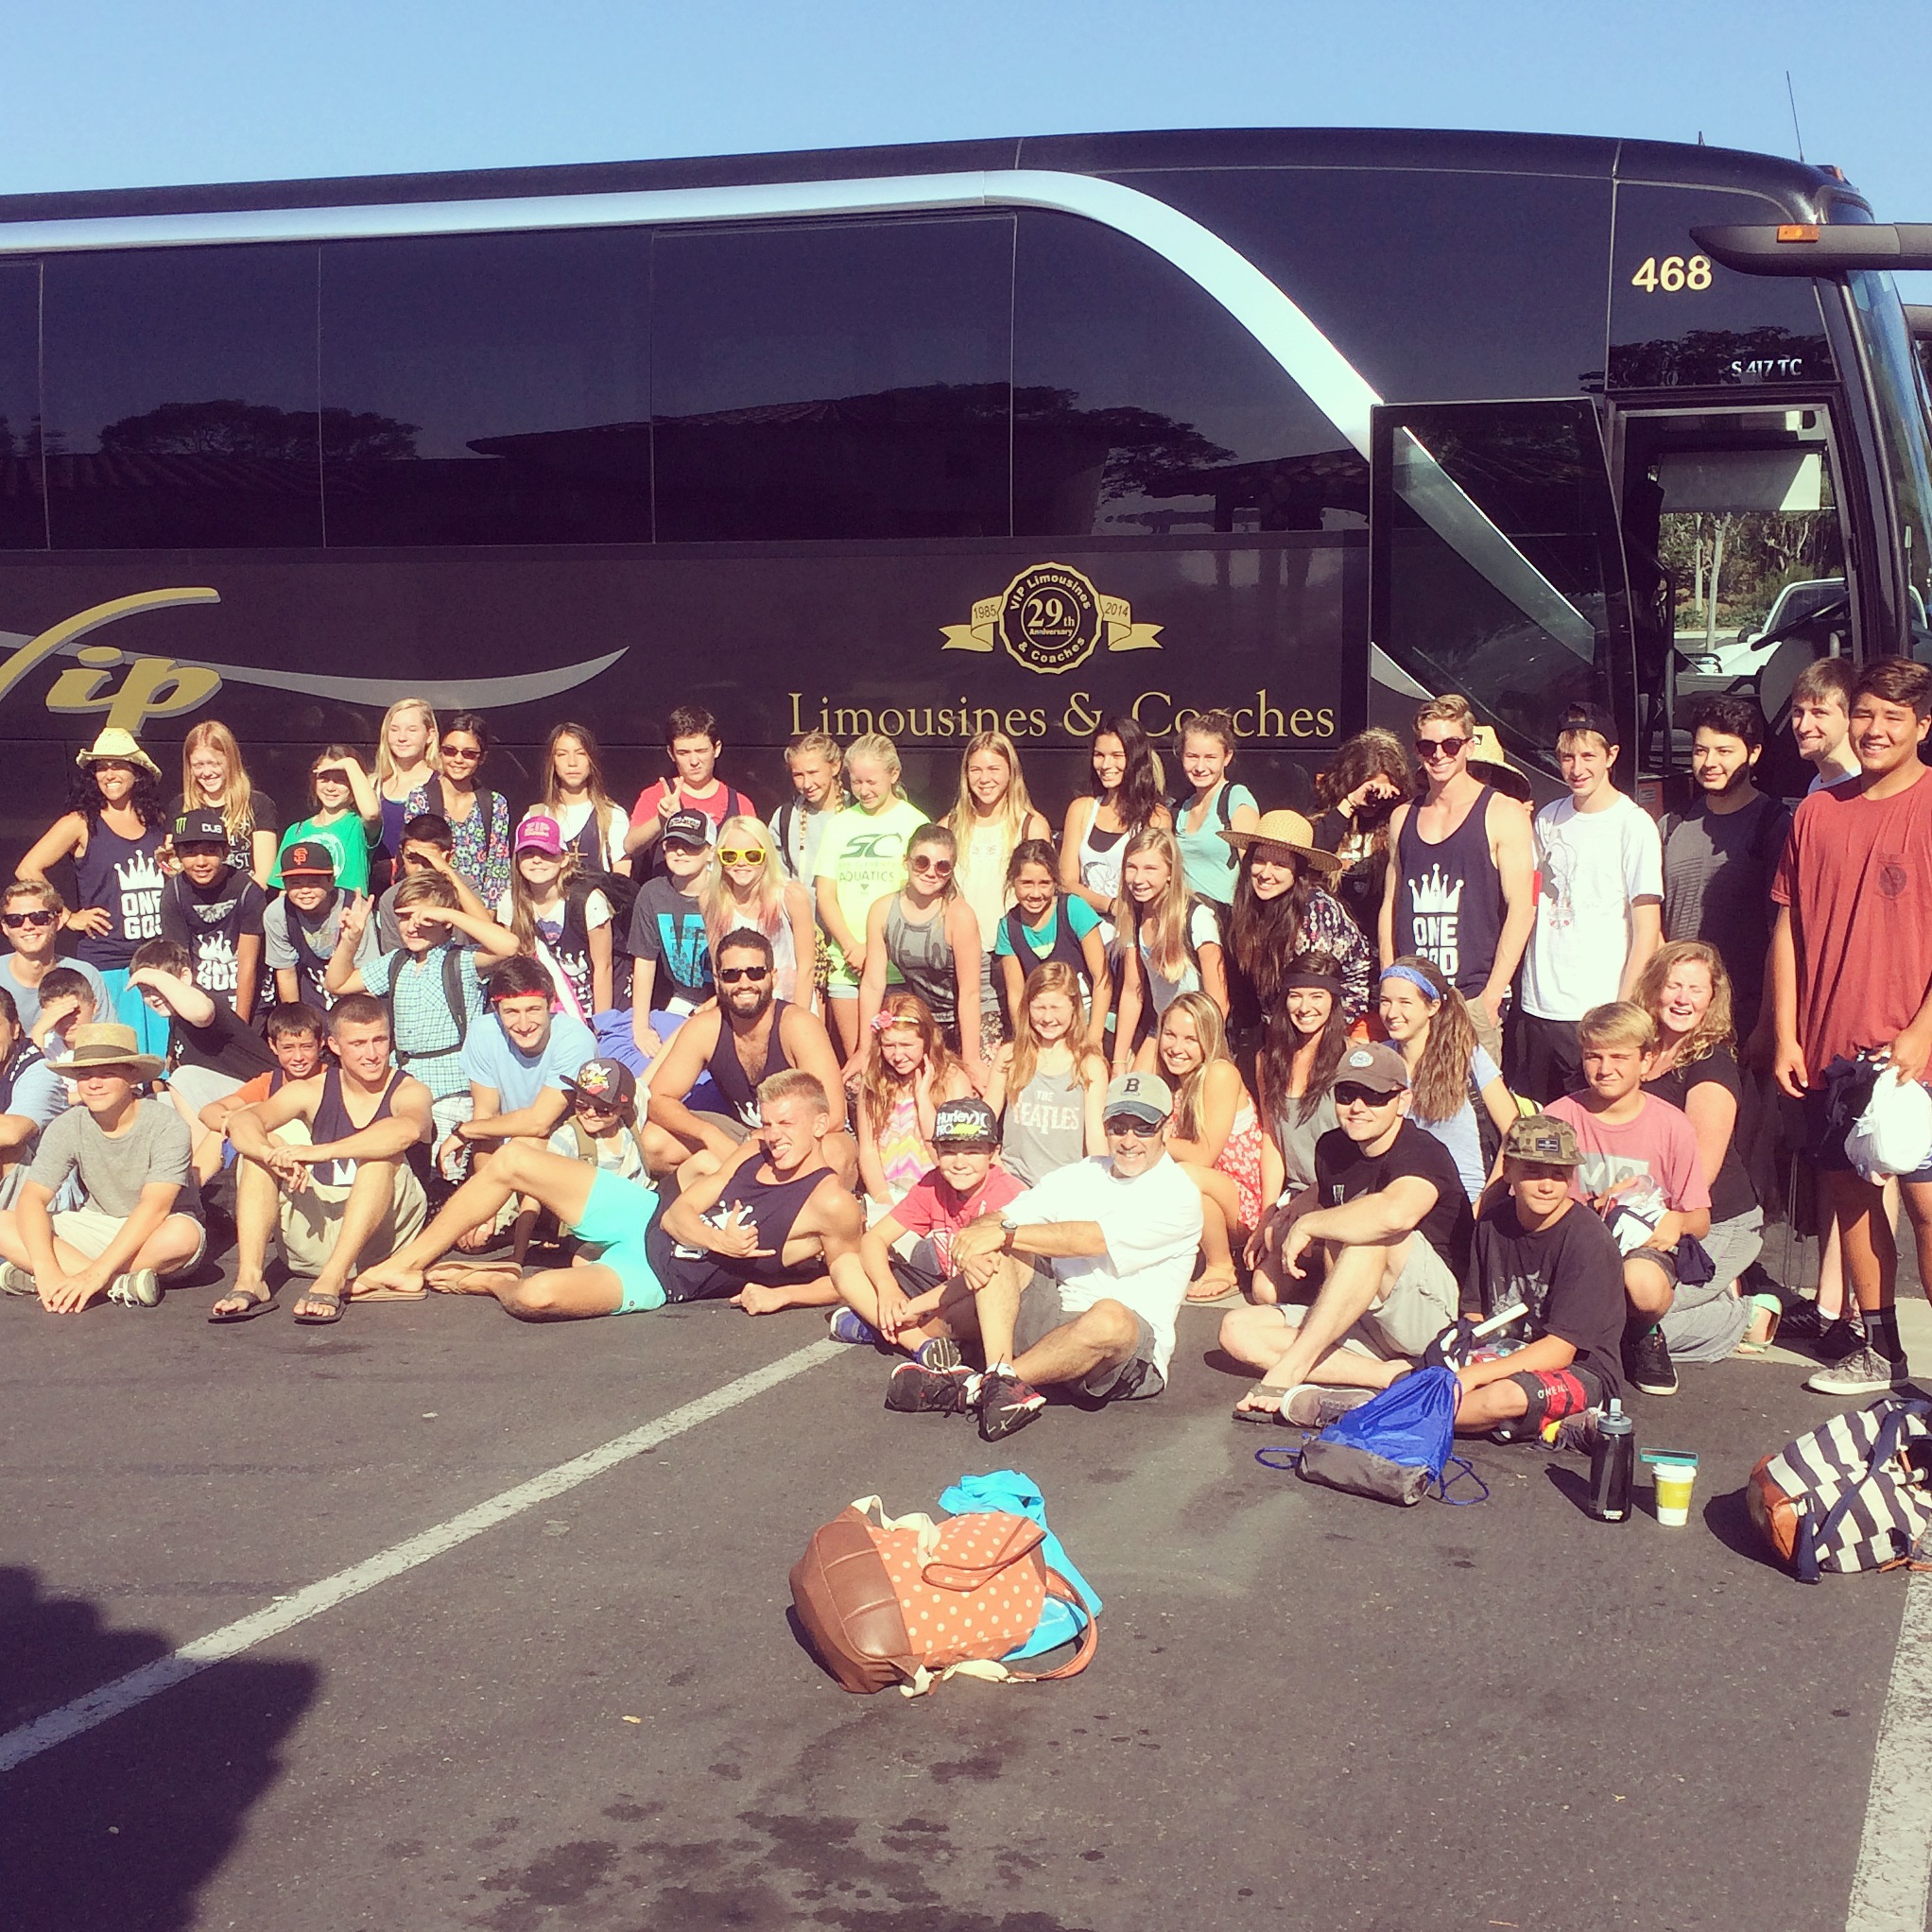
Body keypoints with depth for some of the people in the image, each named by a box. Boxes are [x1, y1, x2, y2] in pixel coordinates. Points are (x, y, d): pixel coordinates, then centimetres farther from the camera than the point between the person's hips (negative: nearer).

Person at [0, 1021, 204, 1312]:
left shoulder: (166, 1125, -20)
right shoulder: (66, 1127, -9)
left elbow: (154, 1208, -28)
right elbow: (32, 1199, -17)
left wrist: (95, 1273, -37)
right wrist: (45, 1269, -36)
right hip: (97, 1230, 4)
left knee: (184, 1235, -39)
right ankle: (121, 1285, -28)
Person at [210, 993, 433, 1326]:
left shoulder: (409, 1092, -3)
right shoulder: (312, 1092, 6)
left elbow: (407, 1131, -29)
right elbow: (241, 1121, -11)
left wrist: (320, 1152, -37)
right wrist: (276, 1157, -34)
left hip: (381, 1234, -3)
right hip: (314, 1233, 4)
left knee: (383, 1155, -27)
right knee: (258, 1144, -10)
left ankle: (332, 1281, -38)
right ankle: (249, 1280, -25)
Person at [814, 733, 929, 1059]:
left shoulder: (913, 823, 2)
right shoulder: (840, 825, 13)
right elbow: (825, 893, 10)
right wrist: (852, 947, -6)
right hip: (845, 960, 3)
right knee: (854, 1059, 1)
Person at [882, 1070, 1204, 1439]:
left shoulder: (1177, 1195, -5)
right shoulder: (1082, 1176, 14)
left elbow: (1093, 1239, -18)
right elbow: (994, 1222, 6)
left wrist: (1005, 1233, -18)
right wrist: (971, 1243, -18)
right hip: (1054, 1316, 6)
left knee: (1110, 1318, -40)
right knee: (997, 1251, -12)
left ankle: (972, 1390, -30)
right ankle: (1002, 1378, -29)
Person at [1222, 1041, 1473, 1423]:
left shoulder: (1423, 1153, -14)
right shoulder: (1333, 1150, 9)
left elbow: (1397, 1213, -38)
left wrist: (1307, 1225, -25)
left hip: (1435, 1315, -8)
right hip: (1362, 1325, 8)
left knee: (1368, 1233, -32)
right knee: (1237, 1330, -9)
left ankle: (1288, 1372, -33)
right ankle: (1387, 1376, -24)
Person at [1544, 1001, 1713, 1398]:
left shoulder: (1670, 1125, 0)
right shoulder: (1560, 1117, 0)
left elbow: (1701, 1221, 3)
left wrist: (1678, 1222, -21)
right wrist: (1595, 1207, -17)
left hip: (1646, 1246, 0)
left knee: (1643, 1282, -39)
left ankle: (1645, 1336, 0)